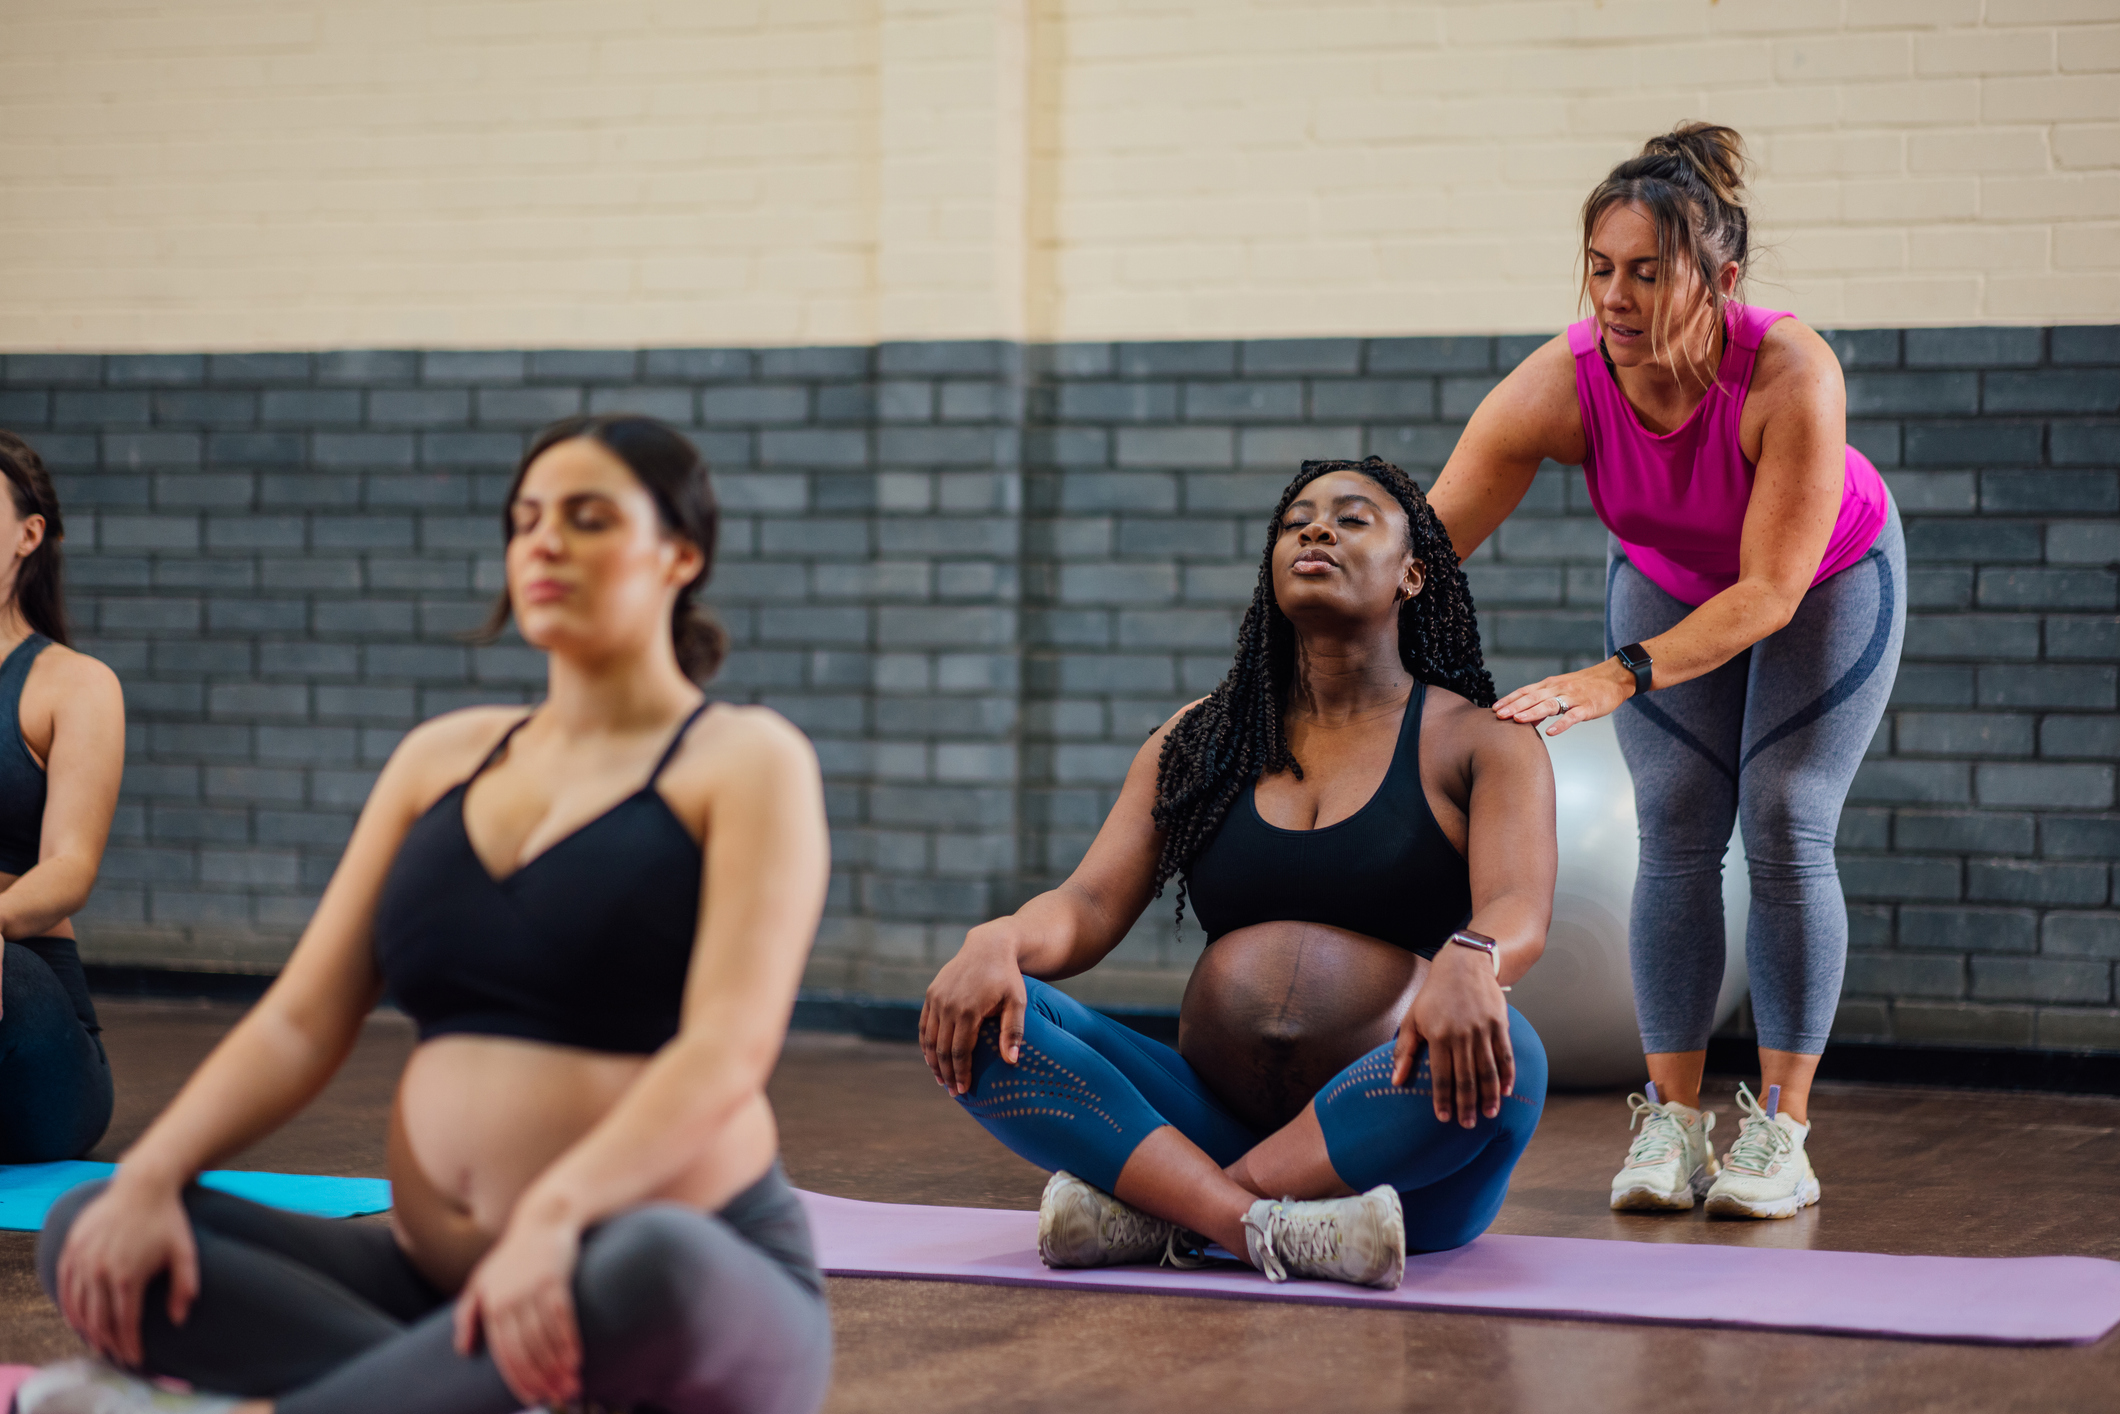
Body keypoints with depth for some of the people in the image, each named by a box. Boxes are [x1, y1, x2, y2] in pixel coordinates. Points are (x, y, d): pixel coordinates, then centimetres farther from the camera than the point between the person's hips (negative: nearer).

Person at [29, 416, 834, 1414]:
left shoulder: (746, 763, -1)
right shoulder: (443, 759, 16)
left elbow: (727, 1051, -16)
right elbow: (301, 1021, 9)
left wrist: (557, 1214, -33)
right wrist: (148, 1178, -10)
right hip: (444, 1289, 6)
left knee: (655, 1266, -42)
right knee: (90, 1239, -13)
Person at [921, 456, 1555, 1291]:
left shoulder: (1481, 743, 6)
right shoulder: (1196, 743, 18)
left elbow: (1520, 909, -12)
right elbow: (1091, 906, 8)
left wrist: (1470, 962, -38)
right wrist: (998, 940, -17)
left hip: (1393, 1155, -3)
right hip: (1210, 1120, 3)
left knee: (1491, 1055, -36)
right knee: (983, 1018, -18)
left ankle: (1157, 1211, -27)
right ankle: (1260, 1228, -37)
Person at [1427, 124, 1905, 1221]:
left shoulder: (1792, 374, -42)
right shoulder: (1558, 387, -34)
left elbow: (1770, 590, -38)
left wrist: (1616, 681, -49)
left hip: (1826, 580, -2)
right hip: (1666, 581, 3)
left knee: (1785, 830, -9)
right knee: (1677, 833, -5)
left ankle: (1781, 1132, -4)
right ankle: (1671, 1121, 1)